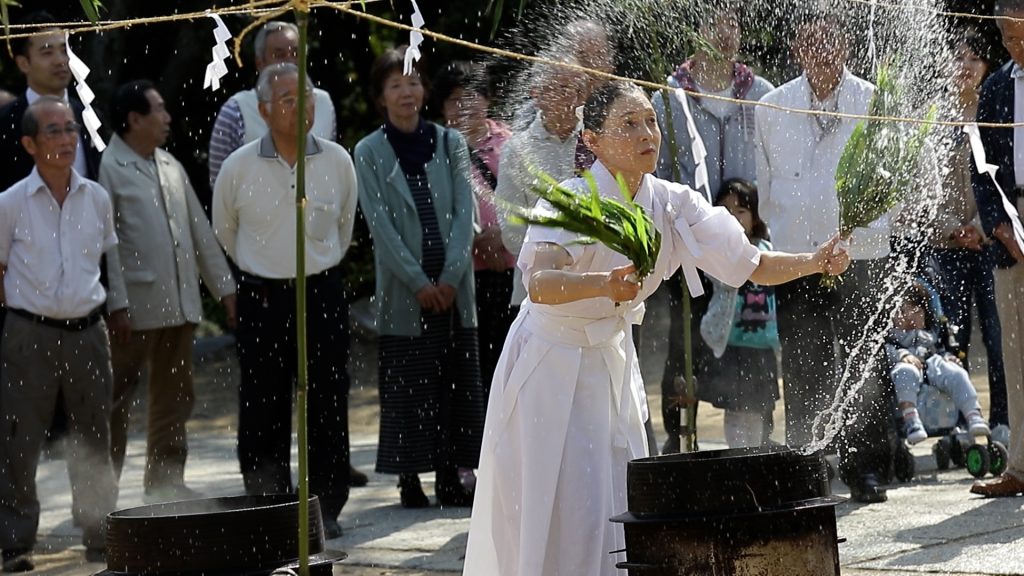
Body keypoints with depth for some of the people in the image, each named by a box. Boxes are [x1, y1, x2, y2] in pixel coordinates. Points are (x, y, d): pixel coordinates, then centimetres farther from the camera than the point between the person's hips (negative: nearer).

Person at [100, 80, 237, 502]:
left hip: (179, 305, 8)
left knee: (175, 399, 12)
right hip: (135, 308, -7)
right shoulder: (110, 168, -8)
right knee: (118, 402, -2)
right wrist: (116, 304, -18)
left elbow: (200, 230, 18)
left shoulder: (171, 166, 16)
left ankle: (165, 482, 21)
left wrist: (224, 285, 14)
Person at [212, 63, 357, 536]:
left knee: (327, 405, 2)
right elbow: (224, 230, 13)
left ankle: (326, 509, 10)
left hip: (322, 294, 1)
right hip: (262, 298, -1)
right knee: (262, 409, 1)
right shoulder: (239, 167, -4)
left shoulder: (338, 161, 0)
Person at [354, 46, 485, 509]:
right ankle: (409, 479, 4)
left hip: (452, 288, 2)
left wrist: (451, 276, -10)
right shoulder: (369, 153, 2)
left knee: (456, 381, 3)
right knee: (406, 384, -2)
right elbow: (380, 223, -5)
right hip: (403, 292, -2)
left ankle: (449, 478, 9)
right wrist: (419, 282, -13)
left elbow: (464, 212, 2)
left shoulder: (450, 143, 9)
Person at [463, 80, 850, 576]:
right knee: (565, 517, -8)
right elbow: (540, 284, -41)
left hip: (614, 365, 6)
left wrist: (814, 262, -18)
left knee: (622, 511, 5)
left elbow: (754, 265, -2)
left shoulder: (672, 205, -6)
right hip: (553, 368, -6)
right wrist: (603, 285, -59)